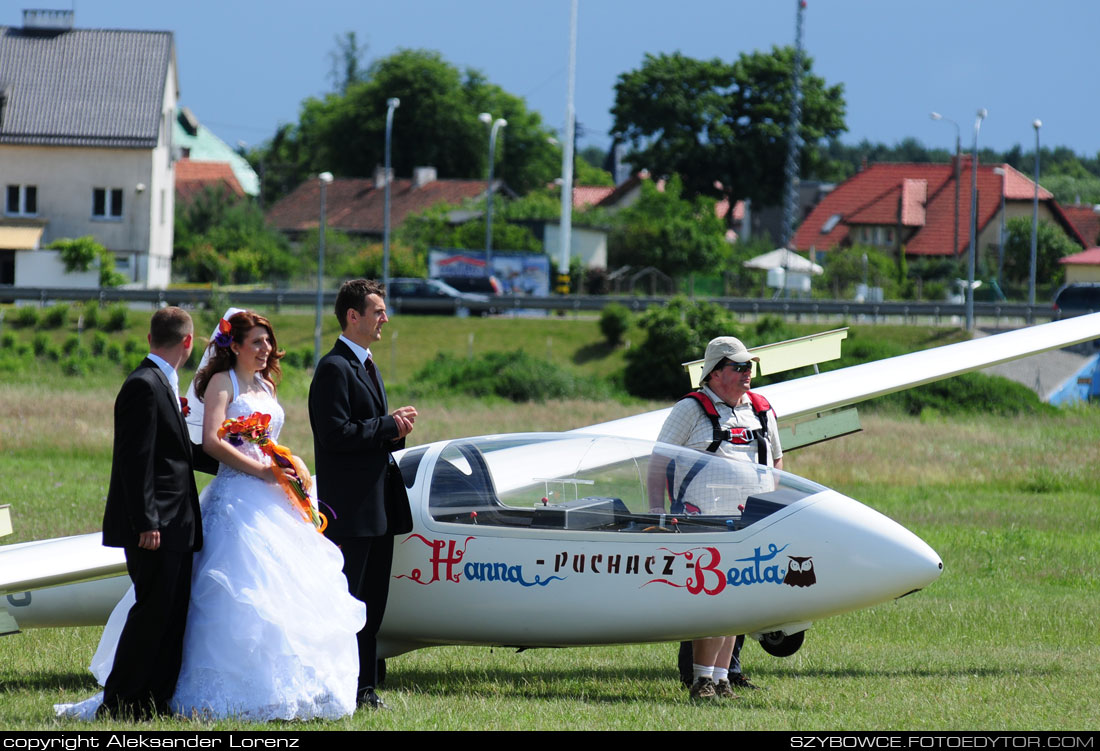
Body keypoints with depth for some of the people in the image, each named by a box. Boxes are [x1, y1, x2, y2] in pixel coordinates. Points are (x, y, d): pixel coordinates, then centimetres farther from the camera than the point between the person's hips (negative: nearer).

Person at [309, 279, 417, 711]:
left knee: (372, 603, 11)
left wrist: (395, 431, 4)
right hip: (350, 508, -10)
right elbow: (336, 435, -21)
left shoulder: (366, 367, 20)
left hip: (379, 507, 10)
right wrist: (390, 424, -13)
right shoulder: (334, 368, -12)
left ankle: (364, 687, 15)